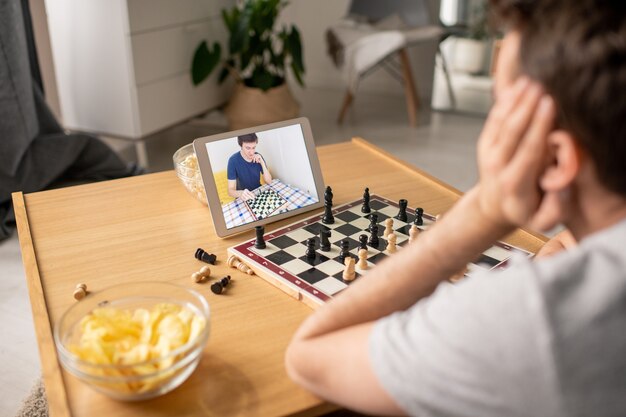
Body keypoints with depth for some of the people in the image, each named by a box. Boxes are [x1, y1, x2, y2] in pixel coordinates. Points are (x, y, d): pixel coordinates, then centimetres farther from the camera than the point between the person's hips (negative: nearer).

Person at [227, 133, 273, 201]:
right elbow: (230, 190, -21)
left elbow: (269, 181, -8)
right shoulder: (233, 160, -18)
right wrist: (240, 193, -43)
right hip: (244, 198, -3)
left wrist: (262, 163, -20)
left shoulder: (258, 157, -6)